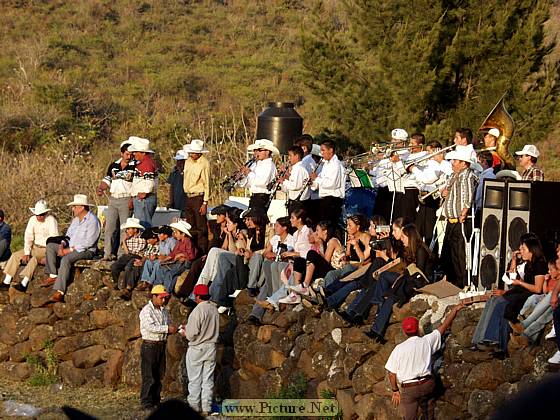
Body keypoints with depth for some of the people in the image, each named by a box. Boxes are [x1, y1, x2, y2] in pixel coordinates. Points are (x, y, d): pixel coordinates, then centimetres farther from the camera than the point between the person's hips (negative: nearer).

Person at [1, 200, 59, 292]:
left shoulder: (51, 220, -15)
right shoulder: (32, 220, 1)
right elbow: (28, 237, -2)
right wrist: (27, 253, -13)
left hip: (48, 249, -7)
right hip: (35, 248, 7)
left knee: (34, 258, -34)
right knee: (15, 255, -7)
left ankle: (24, 284, -42)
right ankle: (6, 282, -10)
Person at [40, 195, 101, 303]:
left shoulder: (92, 221, -14)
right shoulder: (76, 219, 16)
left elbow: (88, 242, -21)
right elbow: (69, 235, 20)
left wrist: (69, 250, -20)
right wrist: (62, 245, -3)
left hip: (87, 251, -9)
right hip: (71, 248, 9)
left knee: (66, 259, -35)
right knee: (50, 246, -3)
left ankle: (60, 291, -39)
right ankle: (53, 276, -13)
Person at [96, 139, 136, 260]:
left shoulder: (134, 166, -2)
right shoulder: (113, 166, 13)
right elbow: (107, 181, 17)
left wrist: (132, 200, -15)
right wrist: (100, 188, -3)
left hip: (126, 200, -5)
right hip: (113, 199, 5)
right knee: (109, 227, 2)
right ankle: (108, 253, 5)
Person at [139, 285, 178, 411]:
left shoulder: (164, 311, 14)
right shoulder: (146, 310, -10)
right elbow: (151, 327, -23)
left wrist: (174, 329, -2)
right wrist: (167, 329, -25)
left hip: (161, 345, 7)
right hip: (149, 346, -7)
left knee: (159, 375, 10)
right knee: (149, 376, -6)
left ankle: (156, 401, 16)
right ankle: (146, 403, -2)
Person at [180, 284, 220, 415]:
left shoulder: (198, 311, -18)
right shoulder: (214, 309, 3)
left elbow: (192, 334, -20)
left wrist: (185, 333, 5)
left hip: (197, 349, -6)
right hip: (211, 347, 6)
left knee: (195, 380, 3)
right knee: (208, 379, 9)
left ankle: (194, 407, 6)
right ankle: (206, 408, 10)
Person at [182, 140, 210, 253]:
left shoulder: (204, 164, -10)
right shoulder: (188, 162, 12)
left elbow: (206, 184, -12)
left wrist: (205, 203, -15)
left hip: (198, 197, -8)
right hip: (188, 197, 8)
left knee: (201, 228, -7)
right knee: (190, 228, 11)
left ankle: (202, 252, -5)